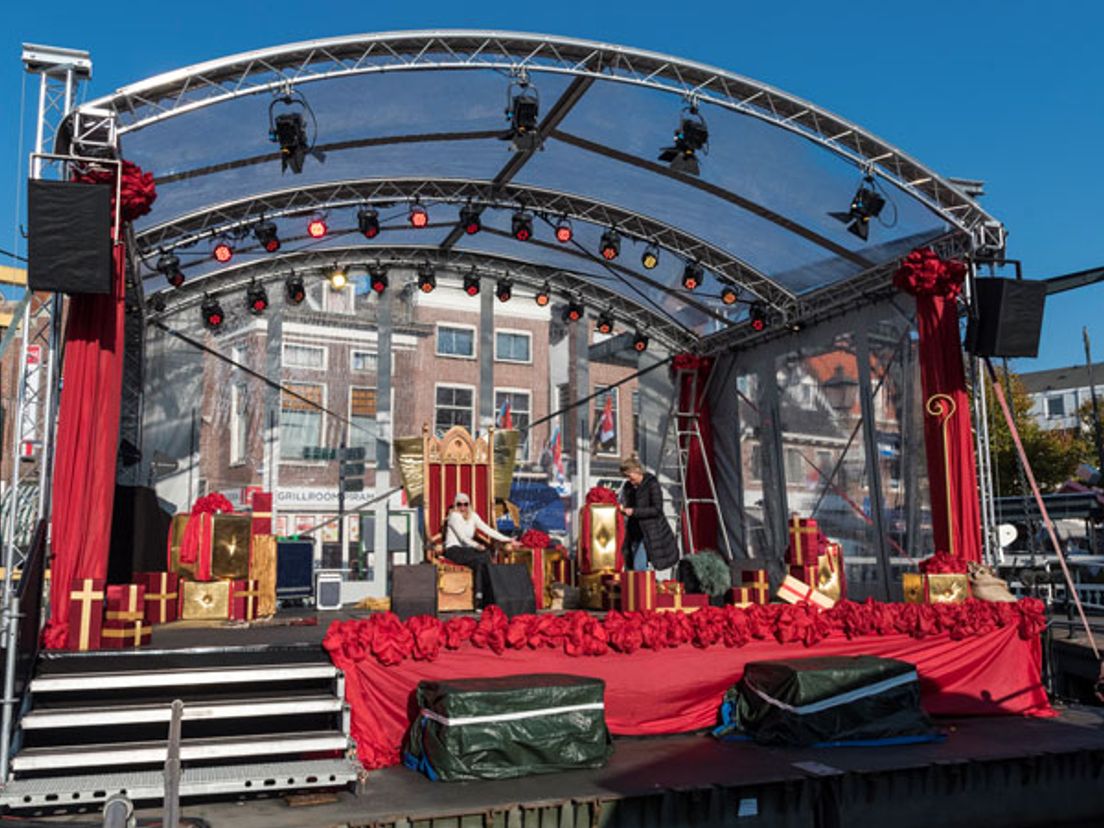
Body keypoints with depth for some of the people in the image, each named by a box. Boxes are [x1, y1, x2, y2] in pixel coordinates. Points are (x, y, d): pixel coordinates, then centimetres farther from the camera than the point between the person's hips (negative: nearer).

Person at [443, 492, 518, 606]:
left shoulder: (473, 516, 11)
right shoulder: (454, 516, -7)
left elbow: (488, 530, 6)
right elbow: (462, 537, -18)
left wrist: (508, 540, -3)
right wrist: (477, 545, -33)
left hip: (466, 550, 6)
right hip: (454, 551, -6)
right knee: (483, 557, -28)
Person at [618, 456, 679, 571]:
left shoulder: (652, 484, -11)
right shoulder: (628, 486, 8)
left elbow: (657, 509, -15)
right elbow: (625, 503, 15)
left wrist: (634, 511, -21)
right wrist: (621, 508, -9)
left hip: (649, 533, -7)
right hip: (634, 532, 7)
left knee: (639, 566, -15)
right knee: (634, 567, 10)